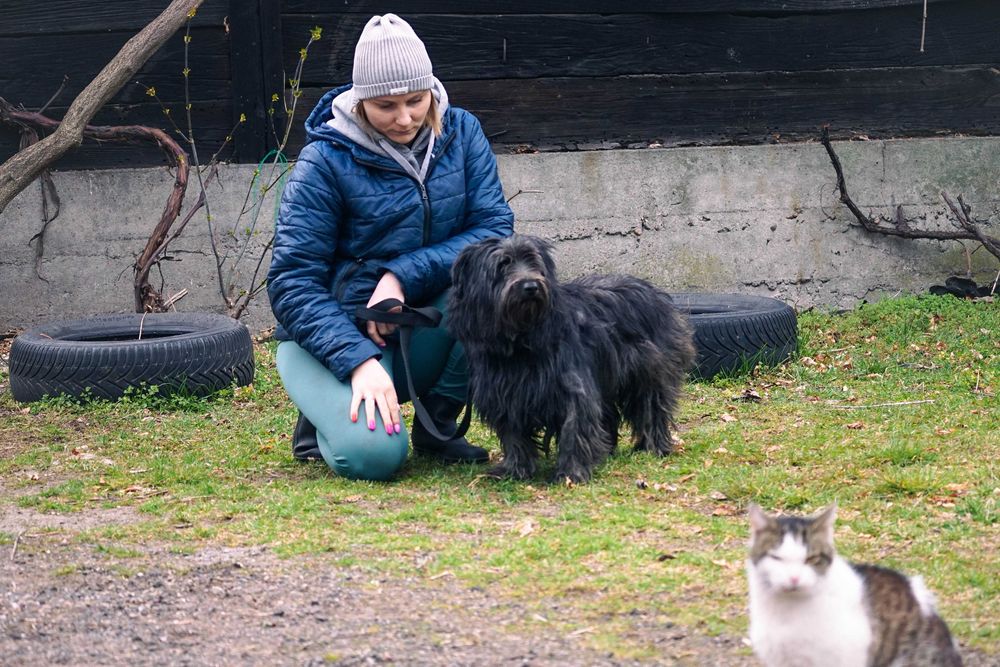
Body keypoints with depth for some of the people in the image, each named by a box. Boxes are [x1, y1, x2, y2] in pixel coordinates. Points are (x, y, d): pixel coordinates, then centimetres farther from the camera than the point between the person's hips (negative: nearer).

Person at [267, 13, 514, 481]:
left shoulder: (459, 132, -2)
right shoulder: (326, 160, -14)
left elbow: (494, 228, -10)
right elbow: (292, 283, -17)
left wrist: (404, 276, -23)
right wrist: (359, 361, -30)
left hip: (426, 333, 4)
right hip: (336, 334, -4)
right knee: (373, 453, -33)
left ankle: (438, 423, -6)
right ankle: (327, 413, 6)